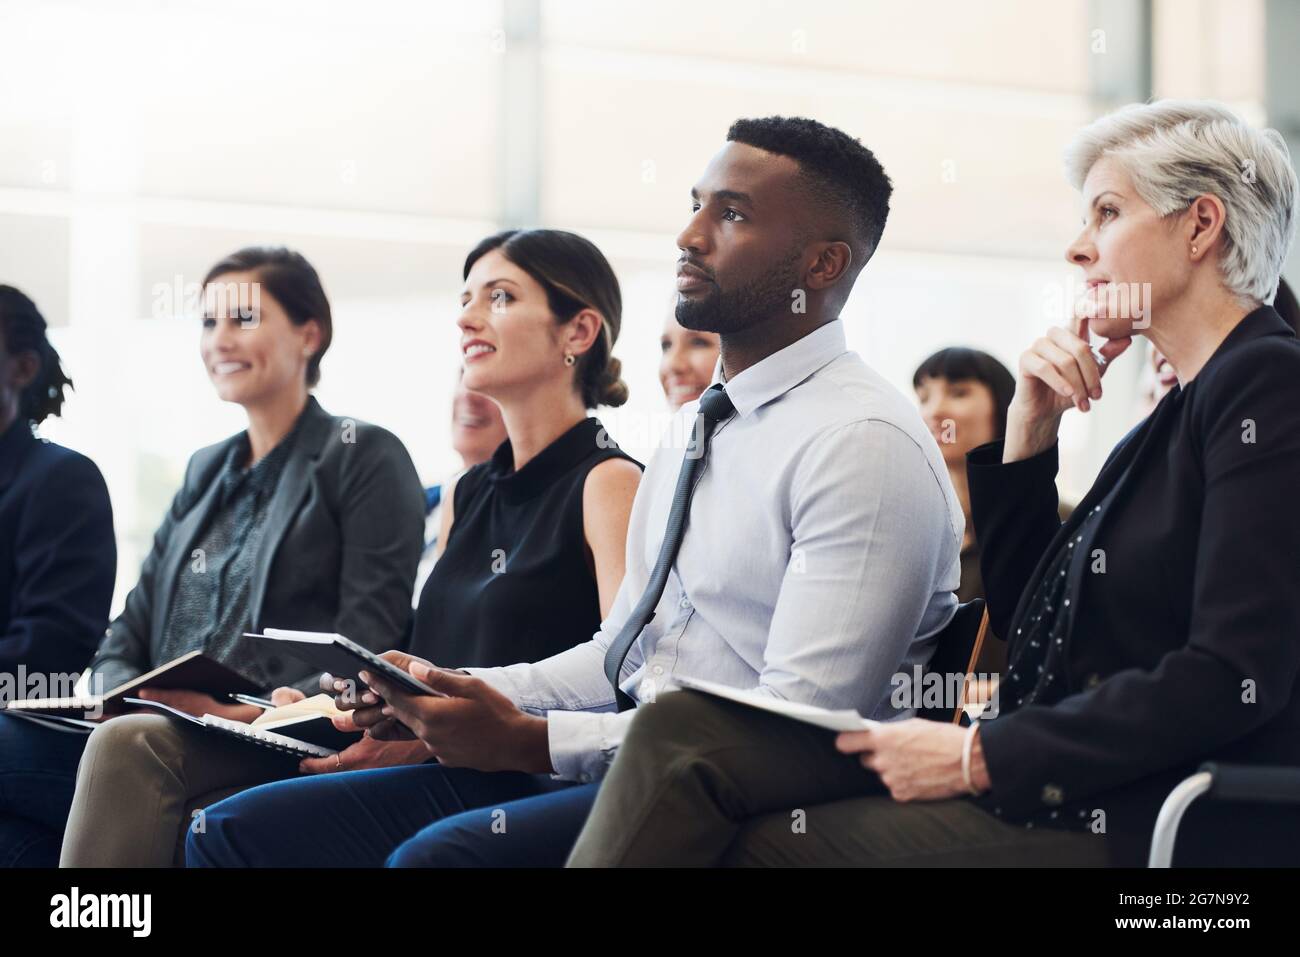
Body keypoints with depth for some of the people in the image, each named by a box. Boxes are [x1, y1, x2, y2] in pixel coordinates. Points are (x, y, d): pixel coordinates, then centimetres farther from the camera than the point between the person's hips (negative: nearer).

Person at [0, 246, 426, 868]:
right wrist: (117, 689, -2)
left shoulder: (365, 460, 4)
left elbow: (367, 652, -6)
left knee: (127, 743, -36)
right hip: (171, 730, 6)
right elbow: (133, 624, 21)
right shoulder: (206, 471, 27)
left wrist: (254, 709, -20)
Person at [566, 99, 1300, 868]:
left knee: (757, 844, -17)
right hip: (1067, 778, 8)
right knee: (681, 733, -8)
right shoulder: (1181, 409, 21)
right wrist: (1031, 429, 10)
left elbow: (1234, 680, -18)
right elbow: (1020, 614, 23)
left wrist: (980, 756, -16)